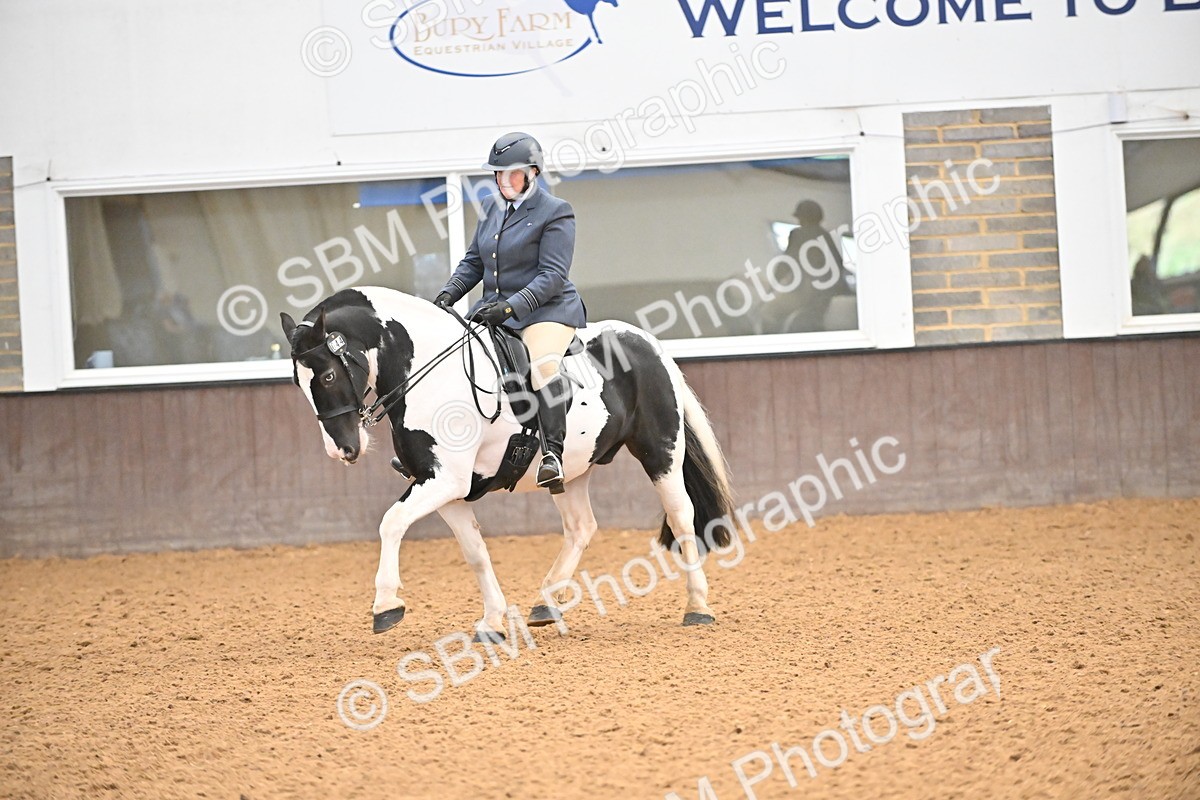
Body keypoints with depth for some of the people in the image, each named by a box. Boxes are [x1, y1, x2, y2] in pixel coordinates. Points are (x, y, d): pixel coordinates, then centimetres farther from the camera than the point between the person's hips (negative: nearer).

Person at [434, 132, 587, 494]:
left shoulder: (555, 212, -8)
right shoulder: (492, 208, 13)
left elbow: (553, 275, -16)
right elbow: (473, 261, 19)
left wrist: (510, 306, -27)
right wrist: (450, 292, 0)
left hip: (548, 309, -8)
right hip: (496, 309, 8)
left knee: (542, 364, -35)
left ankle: (553, 453, -37)